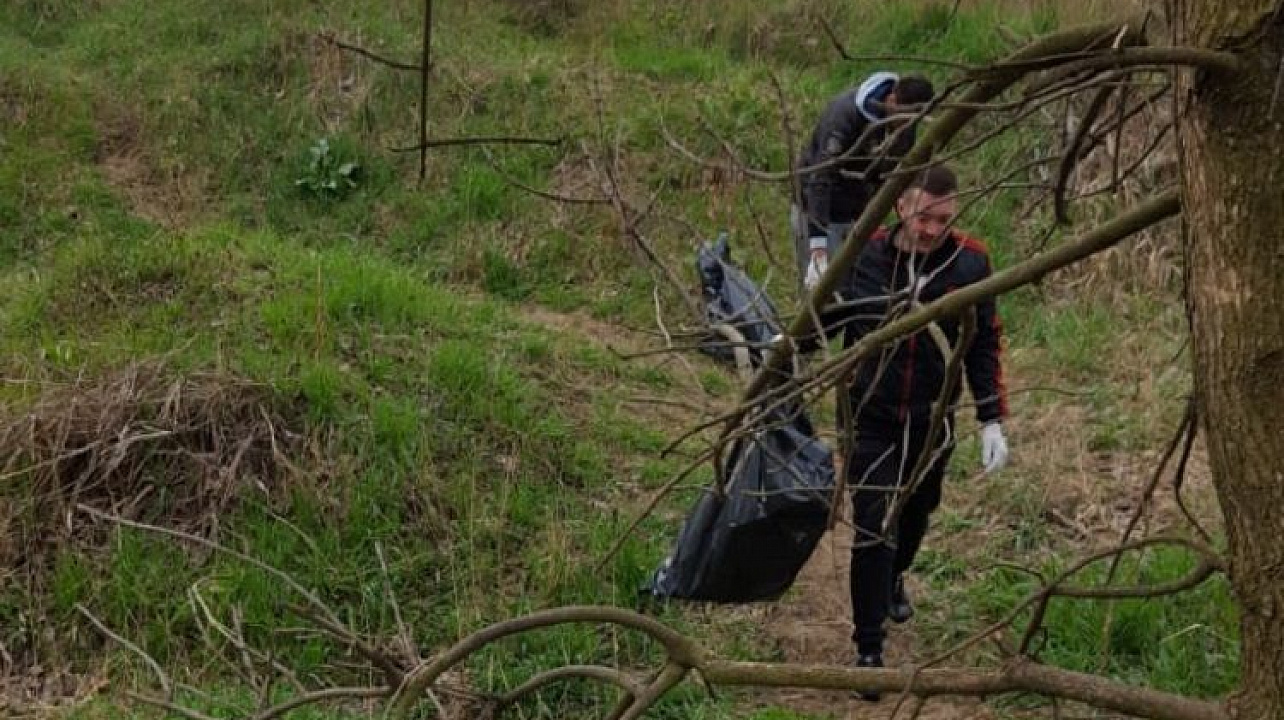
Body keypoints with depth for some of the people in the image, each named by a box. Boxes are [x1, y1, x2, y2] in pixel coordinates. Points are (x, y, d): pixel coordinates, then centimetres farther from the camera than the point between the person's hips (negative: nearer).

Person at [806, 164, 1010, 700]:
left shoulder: (970, 263, -12)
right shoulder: (865, 255, -15)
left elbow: (984, 346, -4)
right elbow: (826, 319, 0)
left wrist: (992, 420, -6)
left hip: (932, 419, 2)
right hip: (871, 418, -2)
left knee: (915, 514, 24)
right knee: (872, 532, -5)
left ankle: (895, 579, 56)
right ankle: (869, 650, 9)